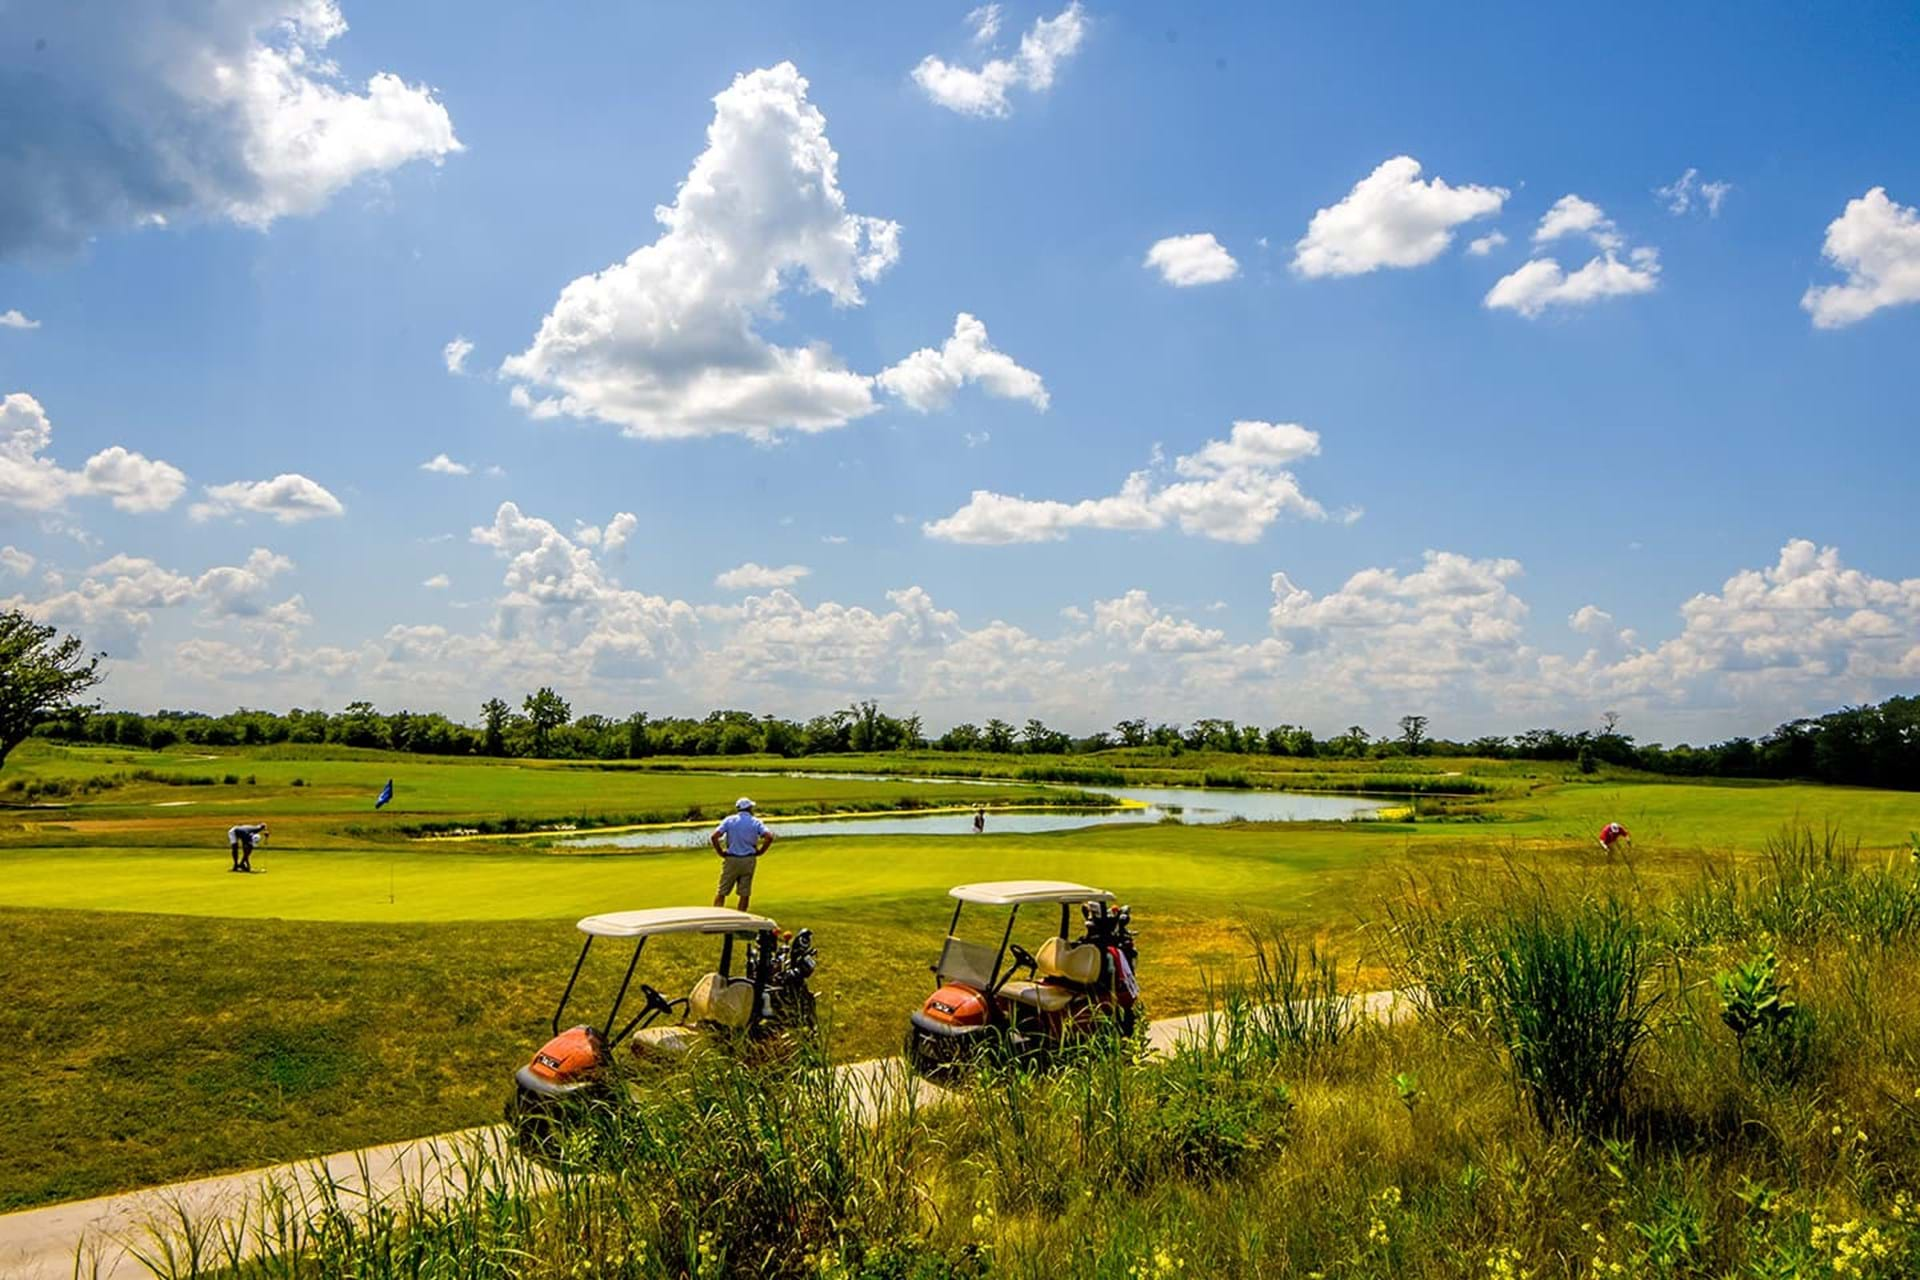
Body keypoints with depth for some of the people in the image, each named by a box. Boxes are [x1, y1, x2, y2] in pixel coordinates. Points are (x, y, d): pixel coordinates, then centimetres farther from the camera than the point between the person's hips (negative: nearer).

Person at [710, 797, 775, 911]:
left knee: (721, 892, 6)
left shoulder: (729, 820, 1)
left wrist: (720, 852, -1)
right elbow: (769, 837, -12)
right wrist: (760, 851, 0)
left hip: (731, 859, 0)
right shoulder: (756, 822, 2)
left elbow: (714, 837, -11)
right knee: (745, 893, 7)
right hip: (749, 860, 0)